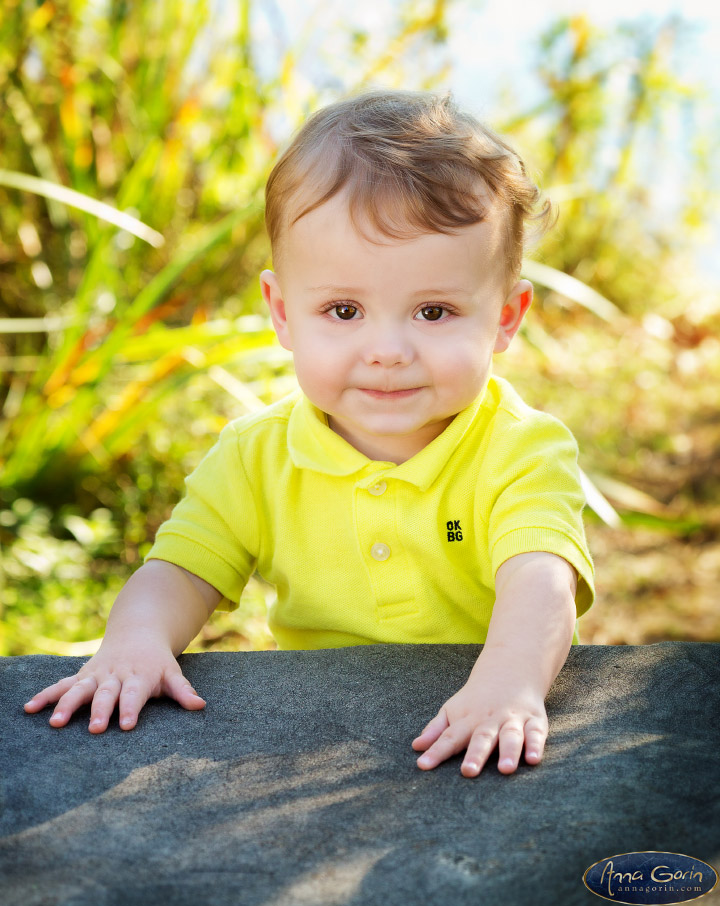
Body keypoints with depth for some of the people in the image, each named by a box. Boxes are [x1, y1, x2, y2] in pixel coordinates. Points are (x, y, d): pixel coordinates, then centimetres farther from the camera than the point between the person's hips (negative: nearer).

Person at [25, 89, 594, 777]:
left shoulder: (524, 453, -12)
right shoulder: (257, 458, -1)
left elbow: (541, 583, -28)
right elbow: (179, 574, 0)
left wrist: (510, 680, -50)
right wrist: (136, 640, -24)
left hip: (484, 752, 0)